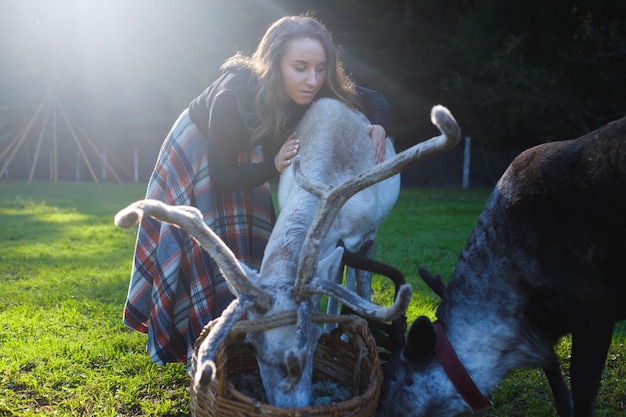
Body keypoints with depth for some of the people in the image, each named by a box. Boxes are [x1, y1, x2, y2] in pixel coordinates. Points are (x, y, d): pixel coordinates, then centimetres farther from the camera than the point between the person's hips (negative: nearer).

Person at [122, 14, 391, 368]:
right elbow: (221, 178, -32)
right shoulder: (234, 96, -42)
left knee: (250, 241, 7)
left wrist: (379, 128, -35)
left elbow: (375, 100, -13)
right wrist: (274, 166, -46)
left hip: (243, 156, 5)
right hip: (197, 152, -5)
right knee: (204, 245, -4)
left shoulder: (317, 92, -29)